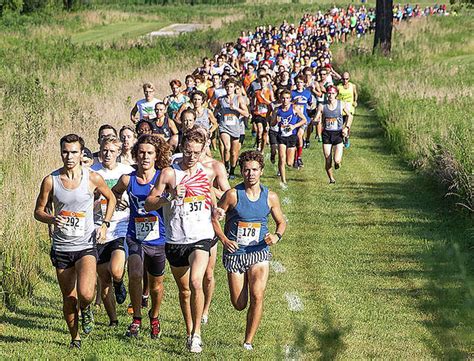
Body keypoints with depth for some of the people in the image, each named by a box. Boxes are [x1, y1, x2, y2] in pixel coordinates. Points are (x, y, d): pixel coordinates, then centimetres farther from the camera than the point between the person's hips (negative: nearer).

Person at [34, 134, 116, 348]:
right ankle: (75, 338, 29)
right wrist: (52, 219, -16)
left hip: (86, 245, -2)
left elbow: (111, 198, 13)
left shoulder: (92, 178, -6)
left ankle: (86, 310, 15)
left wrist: (105, 224, 2)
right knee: (69, 298, 9)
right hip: (61, 247, 2)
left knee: (85, 294, -20)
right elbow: (38, 211, 5)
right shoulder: (50, 180, -4)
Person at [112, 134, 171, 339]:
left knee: (156, 285, 14)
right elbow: (114, 194, 18)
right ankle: (136, 318, -3)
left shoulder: (163, 178, -7)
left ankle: (154, 317, 41)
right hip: (135, 238, 0)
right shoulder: (127, 180, -1)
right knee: (135, 275, -22)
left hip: (158, 239, 0)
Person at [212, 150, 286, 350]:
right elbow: (214, 218, 0)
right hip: (235, 253, -1)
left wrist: (277, 236, -8)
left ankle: (248, 342, -7)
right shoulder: (233, 195, -7)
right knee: (239, 304, 4)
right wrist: (224, 239, -15)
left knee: (257, 296, -19)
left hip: (259, 253, 1)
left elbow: (281, 221, 14)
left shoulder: (270, 197, 1)